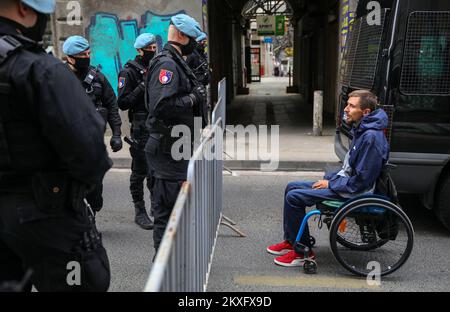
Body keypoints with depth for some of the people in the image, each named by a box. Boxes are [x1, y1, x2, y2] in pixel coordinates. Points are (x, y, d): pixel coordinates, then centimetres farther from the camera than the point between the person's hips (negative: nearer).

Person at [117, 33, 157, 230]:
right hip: (141, 128, -6)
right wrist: (141, 88, -19)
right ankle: (140, 212, 11)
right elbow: (122, 103, -12)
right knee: (140, 172, 1)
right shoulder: (129, 72, -6)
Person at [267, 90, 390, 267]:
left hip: (354, 193, -10)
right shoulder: (362, 130, 9)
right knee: (292, 187, 10)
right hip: (346, 182, 10)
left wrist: (331, 184, -15)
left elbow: (361, 181, -25)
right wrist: (330, 178, 6)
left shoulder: (371, 137, -23)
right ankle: (291, 241, 19)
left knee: (294, 197, -17)